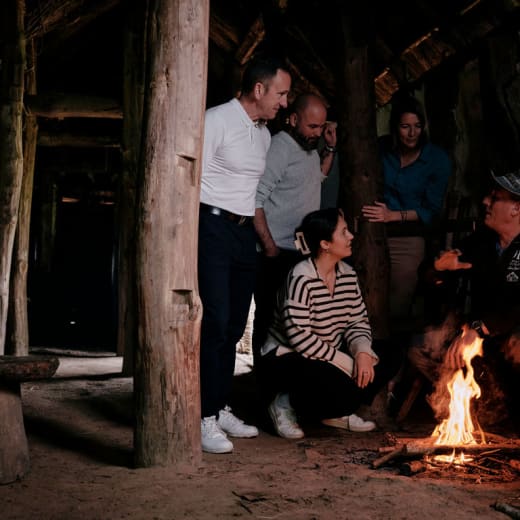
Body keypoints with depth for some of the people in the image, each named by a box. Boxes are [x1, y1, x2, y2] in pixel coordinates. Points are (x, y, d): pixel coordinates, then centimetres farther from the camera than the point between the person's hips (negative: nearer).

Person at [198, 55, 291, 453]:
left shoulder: (265, 134, 17)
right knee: (216, 322, -13)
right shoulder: (217, 121, -8)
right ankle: (206, 418, -8)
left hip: (246, 233, 8)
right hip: (214, 226, -8)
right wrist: (198, 228, -14)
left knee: (234, 326, 9)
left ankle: (222, 409, 18)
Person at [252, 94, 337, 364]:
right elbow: (255, 200, -19)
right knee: (268, 319, -1)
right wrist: (270, 247, -19)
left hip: (303, 251, 9)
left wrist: (330, 149, 17)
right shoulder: (278, 148, -14)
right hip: (277, 254, -8)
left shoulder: (310, 147, 13)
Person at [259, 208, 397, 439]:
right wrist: (347, 363, -23)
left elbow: (358, 321, 5)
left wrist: (362, 351, -18)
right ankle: (285, 403, -2)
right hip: (286, 358, -8)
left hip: (327, 357, 8)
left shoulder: (347, 274, 4)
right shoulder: (301, 277, -22)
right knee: (341, 390, -29)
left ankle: (335, 413, 13)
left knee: (376, 371, -9)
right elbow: (299, 336, -27)